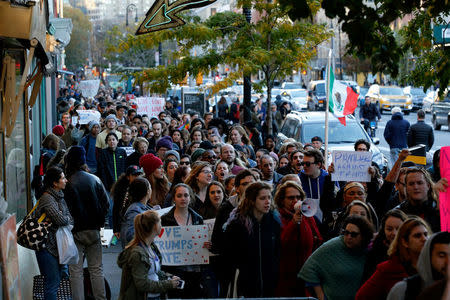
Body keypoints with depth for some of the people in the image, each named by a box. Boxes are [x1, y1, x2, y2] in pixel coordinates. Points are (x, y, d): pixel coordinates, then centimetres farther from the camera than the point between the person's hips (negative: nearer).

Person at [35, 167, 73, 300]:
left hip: (57, 244, 9)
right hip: (47, 246, -9)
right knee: (52, 283, -4)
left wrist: (59, 218, -13)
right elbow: (61, 220, -26)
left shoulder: (59, 196, 11)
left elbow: (70, 219, 7)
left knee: (63, 274, 15)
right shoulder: (47, 199, -18)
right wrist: (65, 218, -5)